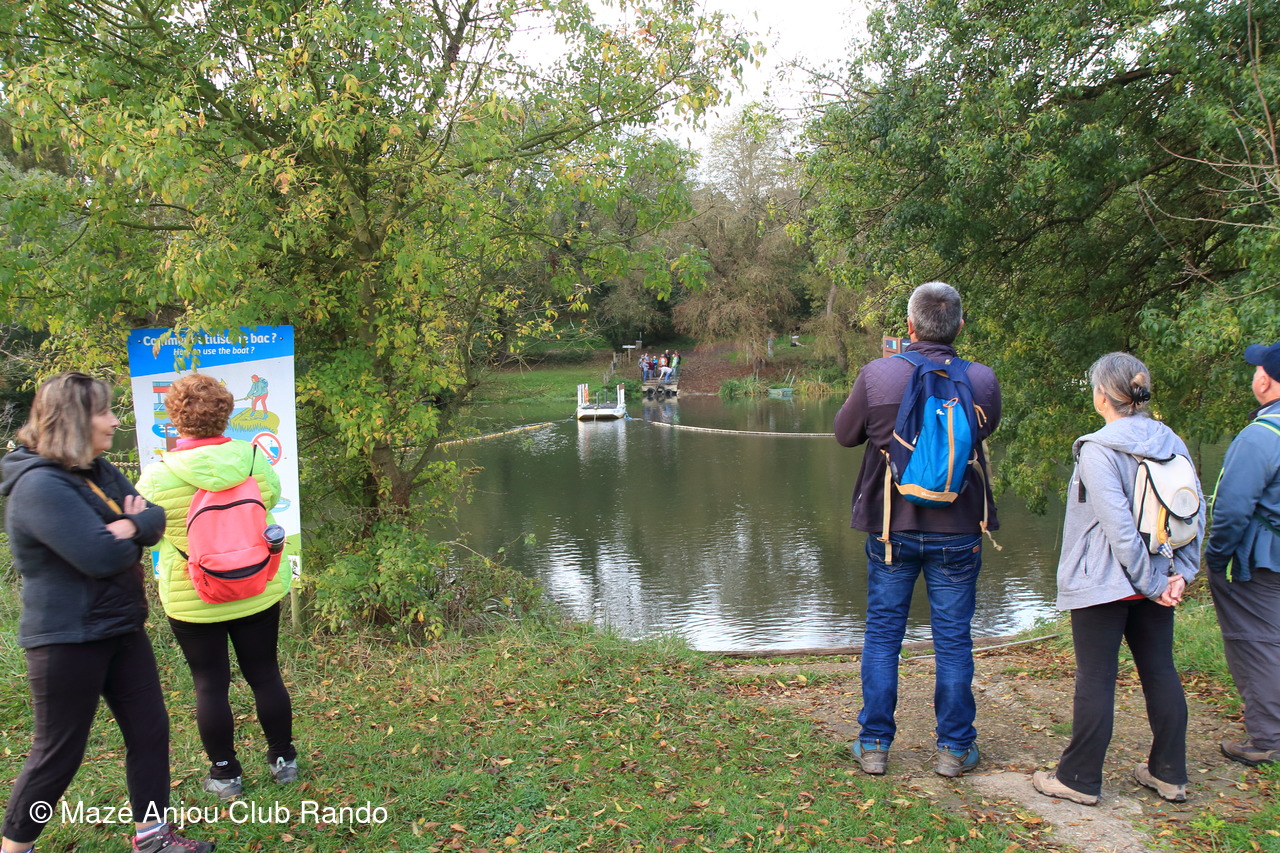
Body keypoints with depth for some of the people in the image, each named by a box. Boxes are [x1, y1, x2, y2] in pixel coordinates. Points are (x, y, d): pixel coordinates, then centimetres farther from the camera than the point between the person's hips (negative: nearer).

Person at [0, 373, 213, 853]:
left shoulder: (99, 470, 7)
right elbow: (102, 556, -29)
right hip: (67, 638, -9)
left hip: (122, 628, 9)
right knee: (58, 753, 6)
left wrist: (132, 526, -21)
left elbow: (155, 520, 2)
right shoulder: (40, 485, -22)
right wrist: (133, 529, -7)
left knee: (150, 729, 13)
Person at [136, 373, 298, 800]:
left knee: (211, 685, 12)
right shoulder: (254, 458, -10)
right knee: (265, 674, 16)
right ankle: (283, 759, 29)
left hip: (193, 601, -2)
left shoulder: (159, 476, -17)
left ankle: (225, 774, 24)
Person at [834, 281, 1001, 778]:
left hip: (891, 527, 0)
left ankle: (874, 745, 20)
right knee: (953, 639, 12)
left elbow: (845, 434, 3)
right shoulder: (982, 380, -8)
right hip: (957, 532, 1)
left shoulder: (876, 375, -12)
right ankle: (954, 748, 22)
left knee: (882, 634, 12)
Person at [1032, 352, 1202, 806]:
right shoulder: (1171, 442, 4)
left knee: (1096, 680, 2)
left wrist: (1150, 582, -12)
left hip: (1103, 584, -7)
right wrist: (1181, 572, 1)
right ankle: (1169, 774, 27)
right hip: (1155, 584, 7)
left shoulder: (1098, 450, -17)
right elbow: (1196, 514, 3)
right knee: (1161, 673, 16)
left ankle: (1080, 780, 14)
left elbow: (1119, 525, -20)